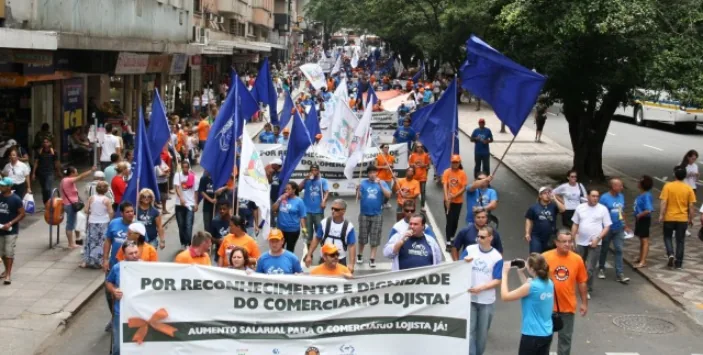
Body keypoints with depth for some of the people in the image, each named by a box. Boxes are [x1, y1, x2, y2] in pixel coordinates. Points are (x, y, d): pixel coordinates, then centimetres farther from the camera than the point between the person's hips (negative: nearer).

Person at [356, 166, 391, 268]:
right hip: (364, 214, 1)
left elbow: (388, 195, -15)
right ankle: (360, 255, 29)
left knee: (375, 237, 2)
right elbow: (359, 197, -2)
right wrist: (358, 190, -23)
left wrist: (380, 184, -24)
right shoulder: (363, 183, -2)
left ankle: (372, 259, 7)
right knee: (362, 236, 10)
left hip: (377, 214, -1)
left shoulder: (382, 183, -3)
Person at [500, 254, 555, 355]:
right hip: (547, 334, 7)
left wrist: (504, 273, -6)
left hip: (532, 335, -7)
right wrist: (521, 273, 14)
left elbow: (505, 296, -14)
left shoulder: (531, 286, -22)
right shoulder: (549, 283, 2)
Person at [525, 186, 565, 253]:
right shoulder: (534, 207, 0)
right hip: (537, 237, -2)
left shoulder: (553, 206, 2)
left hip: (550, 237, 2)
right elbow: (529, 220, 2)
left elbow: (562, 209, -15)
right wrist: (527, 233, -5)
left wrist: (555, 199, -19)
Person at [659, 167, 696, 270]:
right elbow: (691, 206, -1)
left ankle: (671, 254, -6)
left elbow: (663, 202, -13)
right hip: (682, 219, 1)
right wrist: (691, 219, 9)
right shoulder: (688, 189, -4)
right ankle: (678, 263, 10)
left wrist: (661, 215, -8)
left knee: (668, 237, 17)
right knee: (680, 241, 9)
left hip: (669, 218, -1)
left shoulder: (668, 186, -9)